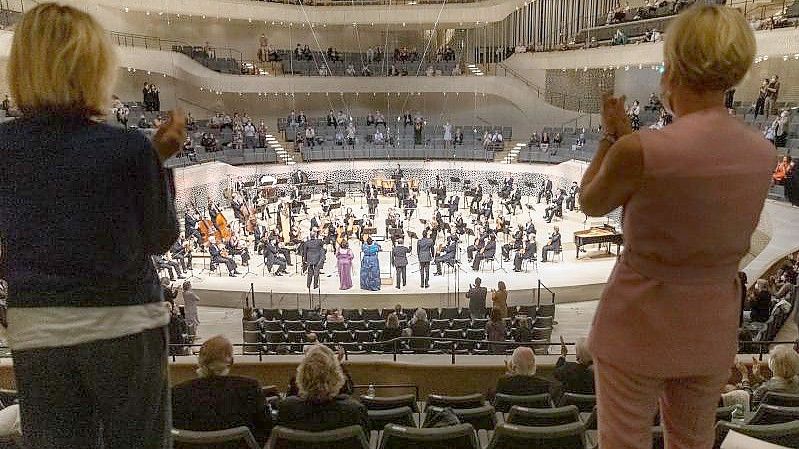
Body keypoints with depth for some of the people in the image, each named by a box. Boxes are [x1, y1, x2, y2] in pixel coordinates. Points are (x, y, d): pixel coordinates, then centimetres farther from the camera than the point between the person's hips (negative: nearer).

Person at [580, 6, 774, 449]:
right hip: (713, 329, 5)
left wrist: (611, 137, 6)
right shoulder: (762, 151, -7)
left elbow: (590, 203, -6)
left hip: (638, 326, -5)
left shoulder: (638, 150, -26)